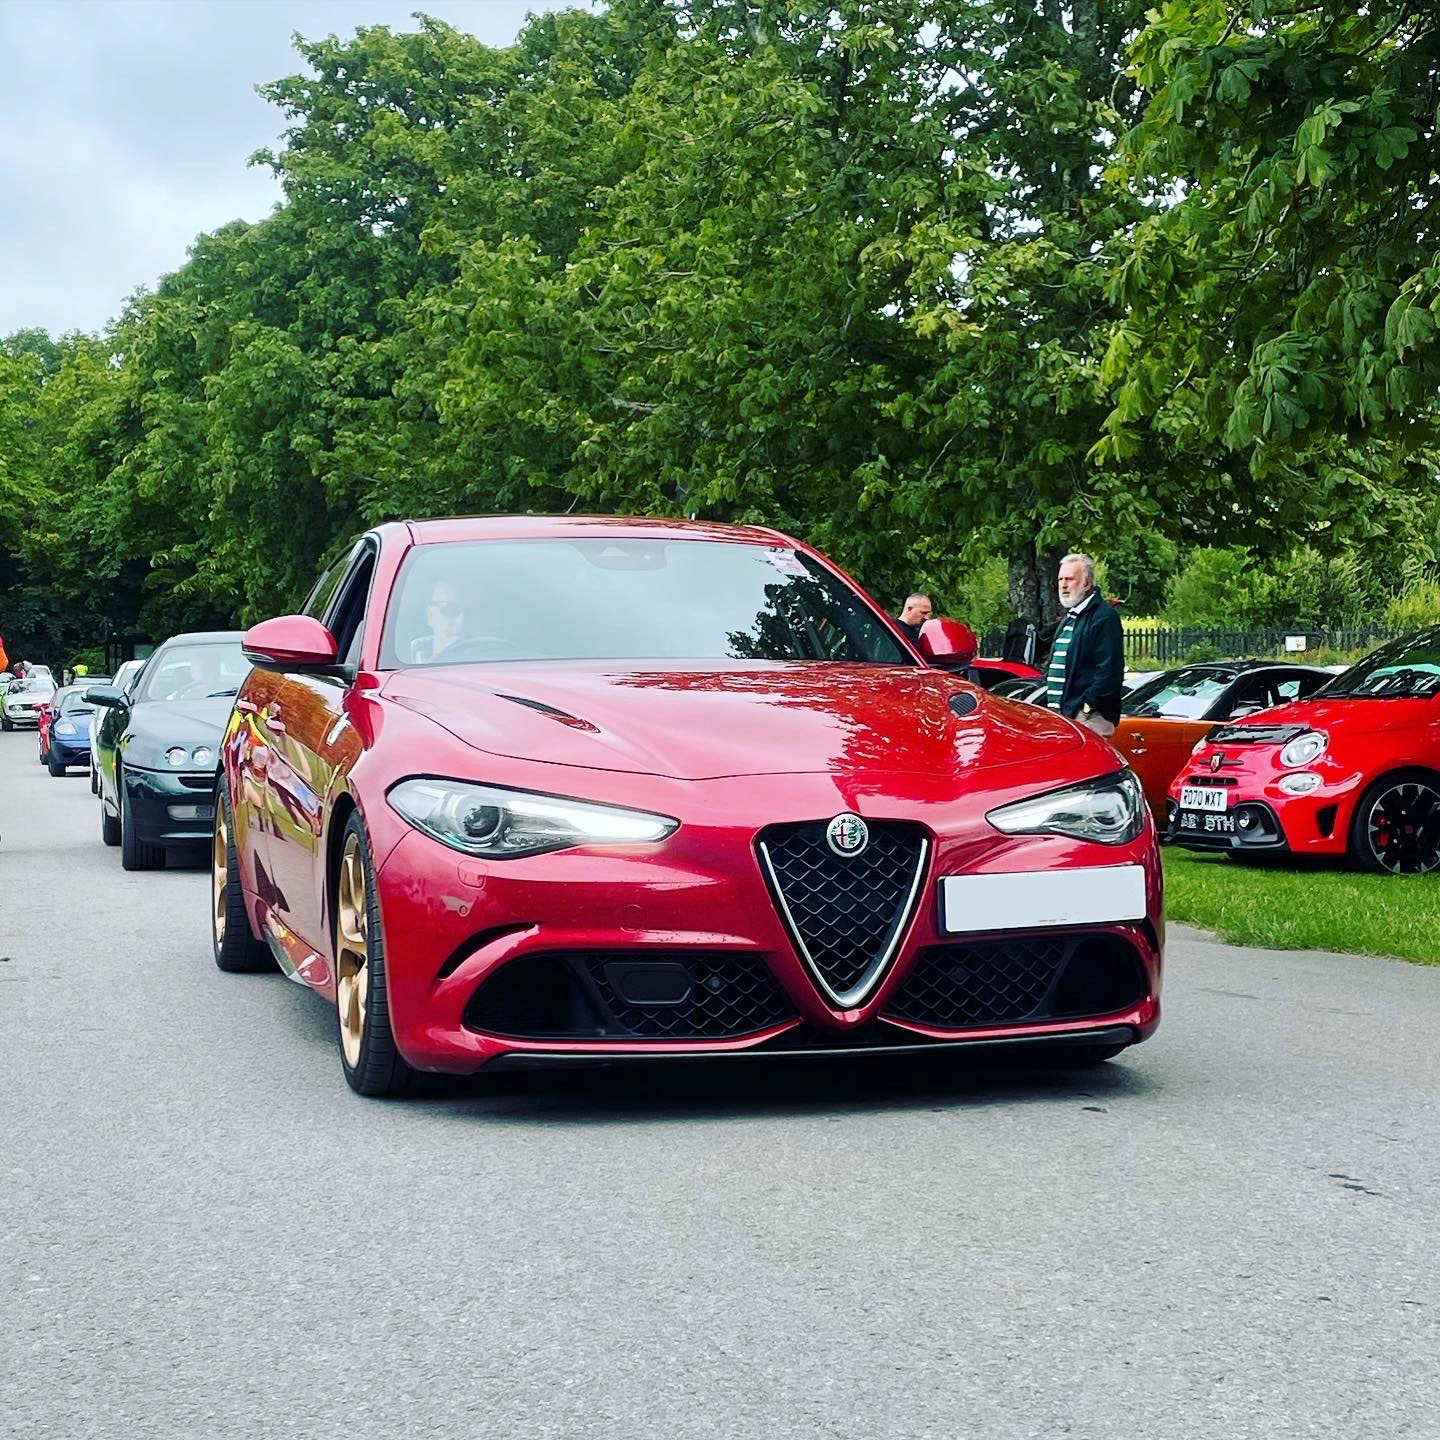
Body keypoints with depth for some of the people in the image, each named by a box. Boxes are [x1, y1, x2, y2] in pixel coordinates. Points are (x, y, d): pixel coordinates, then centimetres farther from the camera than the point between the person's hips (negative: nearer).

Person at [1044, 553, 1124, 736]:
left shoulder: (1104, 617, -10)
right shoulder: (1067, 619, 22)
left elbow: (1109, 670, -18)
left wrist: (1088, 706, -19)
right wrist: (1050, 703, 17)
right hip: (1061, 713, 10)